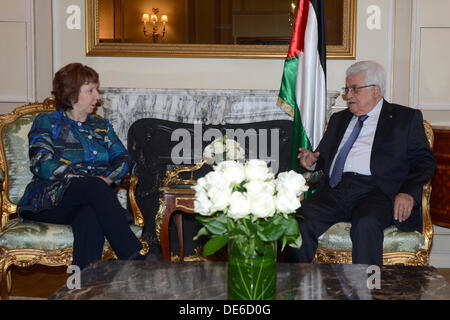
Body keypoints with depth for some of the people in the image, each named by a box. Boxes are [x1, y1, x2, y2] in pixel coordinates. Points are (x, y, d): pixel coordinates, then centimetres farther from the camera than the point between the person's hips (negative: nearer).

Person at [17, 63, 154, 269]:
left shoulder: (101, 126, 24)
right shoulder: (46, 122, 10)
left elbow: (122, 158, 11)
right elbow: (41, 165, -6)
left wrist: (108, 178, -13)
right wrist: (87, 178, -16)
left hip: (90, 201, 3)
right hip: (49, 201, -3)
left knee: (90, 218, -36)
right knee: (95, 187, -34)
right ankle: (135, 257, -42)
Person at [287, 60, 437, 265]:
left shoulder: (406, 118, 14)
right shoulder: (338, 119, 29)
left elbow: (424, 161, 7)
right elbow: (324, 154, 33)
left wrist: (408, 193, -12)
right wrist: (312, 161, 8)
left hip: (375, 192, -4)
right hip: (333, 191, 4)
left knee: (366, 224, -37)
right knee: (299, 222, -24)